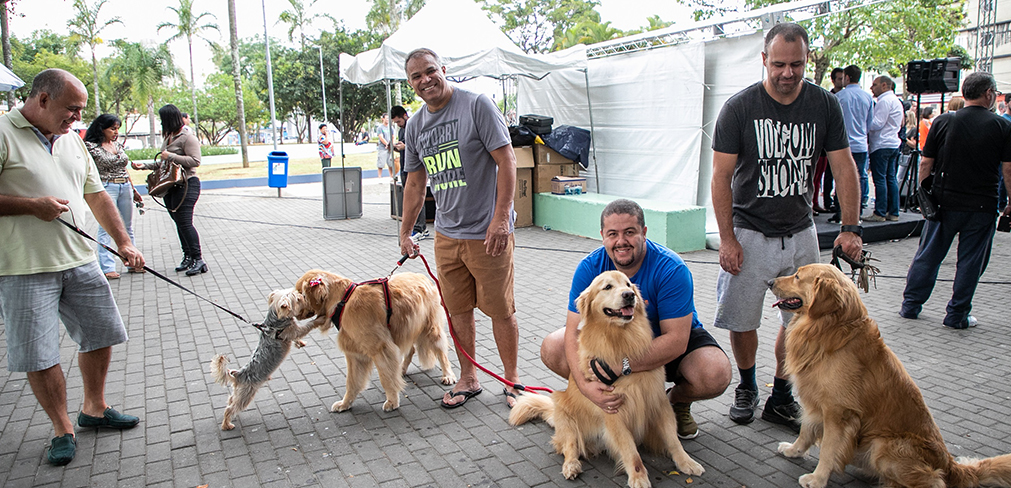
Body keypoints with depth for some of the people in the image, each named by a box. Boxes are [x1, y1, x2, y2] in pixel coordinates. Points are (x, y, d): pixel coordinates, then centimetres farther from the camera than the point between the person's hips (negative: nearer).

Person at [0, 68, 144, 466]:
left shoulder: (73, 142, 13)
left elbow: (96, 195, 17)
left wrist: (123, 242, 10)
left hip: (80, 262, 7)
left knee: (100, 335, 14)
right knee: (39, 356, 1)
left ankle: (94, 409, 33)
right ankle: (62, 430, 18)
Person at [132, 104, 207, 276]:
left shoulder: (187, 138, -9)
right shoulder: (168, 138, 19)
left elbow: (195, 161, -20)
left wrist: (171, 156, -19)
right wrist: (144, 166, 21)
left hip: (187, 185, -9)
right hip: (170, 186, 9)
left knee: (185, 222, -14)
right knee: (179, 223, 9)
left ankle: (198, 259, -11)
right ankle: (187, 257, 16)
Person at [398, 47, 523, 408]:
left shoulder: (476, 105, -7)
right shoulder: (415, 126, 11)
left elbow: (506, 160, -11)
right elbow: (415, 184, 19)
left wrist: (500, 218, -18)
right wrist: (405, 232, 20)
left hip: (488, 232, -5)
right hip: (446, 234, 6)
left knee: (500, 310, 3)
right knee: (458, 309, 12)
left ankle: (512, 379, 20)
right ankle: (468, 378, 28)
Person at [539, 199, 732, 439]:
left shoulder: (672, 270, -28)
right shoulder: (589, 268, -20)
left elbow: (676, 340, -31)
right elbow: (574, 331, -22)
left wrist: (623, 365, -41)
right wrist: (585, 385, -39)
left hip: (671, 339, -2)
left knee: (716, 376, -32)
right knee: (552, 349, -18)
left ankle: (677, 400, 5)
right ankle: (614, 394, 5)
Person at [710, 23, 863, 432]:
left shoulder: (824, 104, -2)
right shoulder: (739, 107, -10)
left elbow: (844, 167, 2)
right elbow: (721, 176, -9)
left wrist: (851, 228, -5)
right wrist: (727, 239, -12)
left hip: (801, 233, 3)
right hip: (749, 233, -2)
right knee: (741, 321, 4)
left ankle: (781, 398, 23)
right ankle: (747, 387, 29)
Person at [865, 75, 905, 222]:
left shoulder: (885, 101, -12)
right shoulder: (895, 100, 20)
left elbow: (877, 124, -19)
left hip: (881, 145, -10)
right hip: (893, 144, 10)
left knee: (880, 179, -7)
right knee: (891, 178, 10)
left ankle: (880, 213, -6)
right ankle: (893, 212, 12)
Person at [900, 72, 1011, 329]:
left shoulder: (943, 121, -1)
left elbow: (925, 164, 0)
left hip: (945, 202, 1)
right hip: (982, 206, -1)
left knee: (928, 255, 11)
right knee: (970, 261, 8)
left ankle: (910, 305, 16)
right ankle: (957, 315, 12)